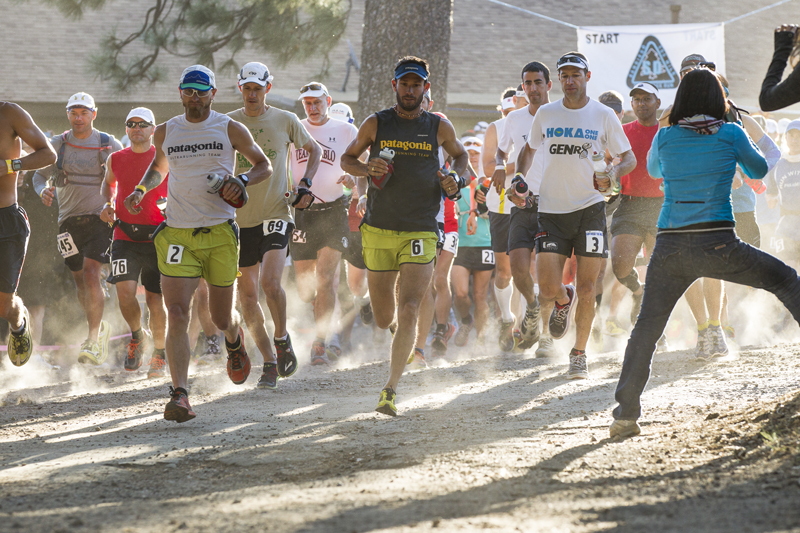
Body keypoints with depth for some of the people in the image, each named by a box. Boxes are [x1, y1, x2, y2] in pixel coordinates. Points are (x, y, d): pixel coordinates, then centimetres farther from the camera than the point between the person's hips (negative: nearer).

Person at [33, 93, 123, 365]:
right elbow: (40, 174, 12)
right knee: (80, 280, 9)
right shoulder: (57, 145, 5)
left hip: (101, 218, -3)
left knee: (91, 273, -19)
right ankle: (99, 328, 33)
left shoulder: (110, 146, 0)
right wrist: (43, 190, -12)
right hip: (69, 221, 3)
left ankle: (93, 340, -18)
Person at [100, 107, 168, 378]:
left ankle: (160, 353, 21)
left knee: (155, 299, -1)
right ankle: (137, 336, 14)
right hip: (125, 236, 2)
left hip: (158, 237, -2)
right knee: (125, 291, -16)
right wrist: (108, 204, 9)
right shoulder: (116, 160, 7)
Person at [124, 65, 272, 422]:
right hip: (177, 232, 1)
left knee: (221, 318, 8)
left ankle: (234, 340, 47)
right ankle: (179, 395, -19)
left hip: (220, 232, -1)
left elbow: (264, 166, 11)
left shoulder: (230, 129, 3)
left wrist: (241, 181, -9)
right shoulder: (165, 132, 10)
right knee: (177, 314, -15)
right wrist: (141, 190, 10)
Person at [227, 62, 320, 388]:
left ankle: (282, 338, 5)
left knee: (270, 282, -21)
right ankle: (269, 362, 15)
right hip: (241, 218, 2)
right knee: (247, 295, 2)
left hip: (276, 214, -2)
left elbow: (314, 149, 17)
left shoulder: (285, 120, 2)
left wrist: (305, 184, 4)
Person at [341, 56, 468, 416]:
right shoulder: (376, 124, 2)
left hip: (420, 233, -1)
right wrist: (366, 168, -8)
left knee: (409, 310, -18)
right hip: (379, 230, 1)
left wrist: (455, 177, 2)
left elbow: (460, 155, 23)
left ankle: (390, 390, -16)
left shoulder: (439, 127, 4)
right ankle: (401, 331, 48)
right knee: (383, 319, 9)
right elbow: (347, 159, 14)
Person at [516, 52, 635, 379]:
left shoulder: (604, 116, 1)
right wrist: (519, 178, 5)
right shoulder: (545, 114, 7)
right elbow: (529, 150, 23)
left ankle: (579, 355, 11)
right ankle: (563, 301, 30)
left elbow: (629, 158, 7)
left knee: (586, 288, -4)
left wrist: (614, 173, -15)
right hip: (551, 210, 1)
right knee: (547, 288, -8)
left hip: (589, 208, -1)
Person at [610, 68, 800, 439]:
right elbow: (758, 170, 21)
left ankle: (626, 413, 2)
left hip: (669, 246, 2)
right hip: (716, 244, -2)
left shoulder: (665, 138, 8)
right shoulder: (730, 134, 3)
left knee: (646, 328, 9)